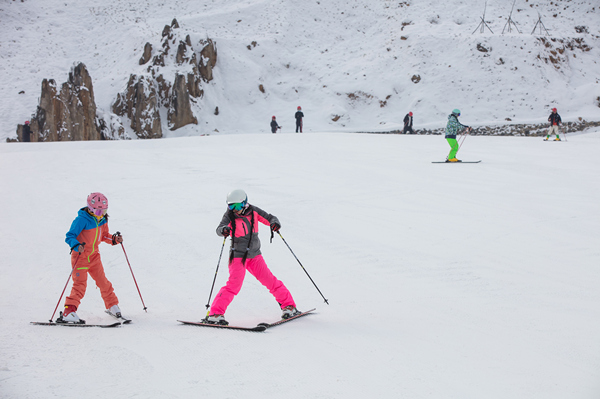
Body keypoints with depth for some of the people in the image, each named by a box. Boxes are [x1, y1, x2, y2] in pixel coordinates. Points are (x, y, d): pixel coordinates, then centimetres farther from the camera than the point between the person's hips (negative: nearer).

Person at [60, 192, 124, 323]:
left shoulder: (102, 220, 2)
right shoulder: (82, 220, -21)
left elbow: (104, 235, 15)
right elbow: (70, 236, -21)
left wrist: (114, 239, -2)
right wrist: (77, 246, -39)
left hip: (94, 256, 6)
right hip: (80, 256, -6)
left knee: (103, 281, 12)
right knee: (80, 284, -13)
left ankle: (112, 305, 28)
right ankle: (68, 312, -12)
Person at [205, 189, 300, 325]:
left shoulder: (253, 211, -3)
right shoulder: (230, 215, -11)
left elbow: (270, 218, 2)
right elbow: (219, 228, -25)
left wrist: (275, 223, -22)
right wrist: (223, 230, -49)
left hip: (255, 255, 3)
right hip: (238, 256, -3)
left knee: (270, 281, 5)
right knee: (234, 285, -17)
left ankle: (288, 306, 18)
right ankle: (215, 314, -14)